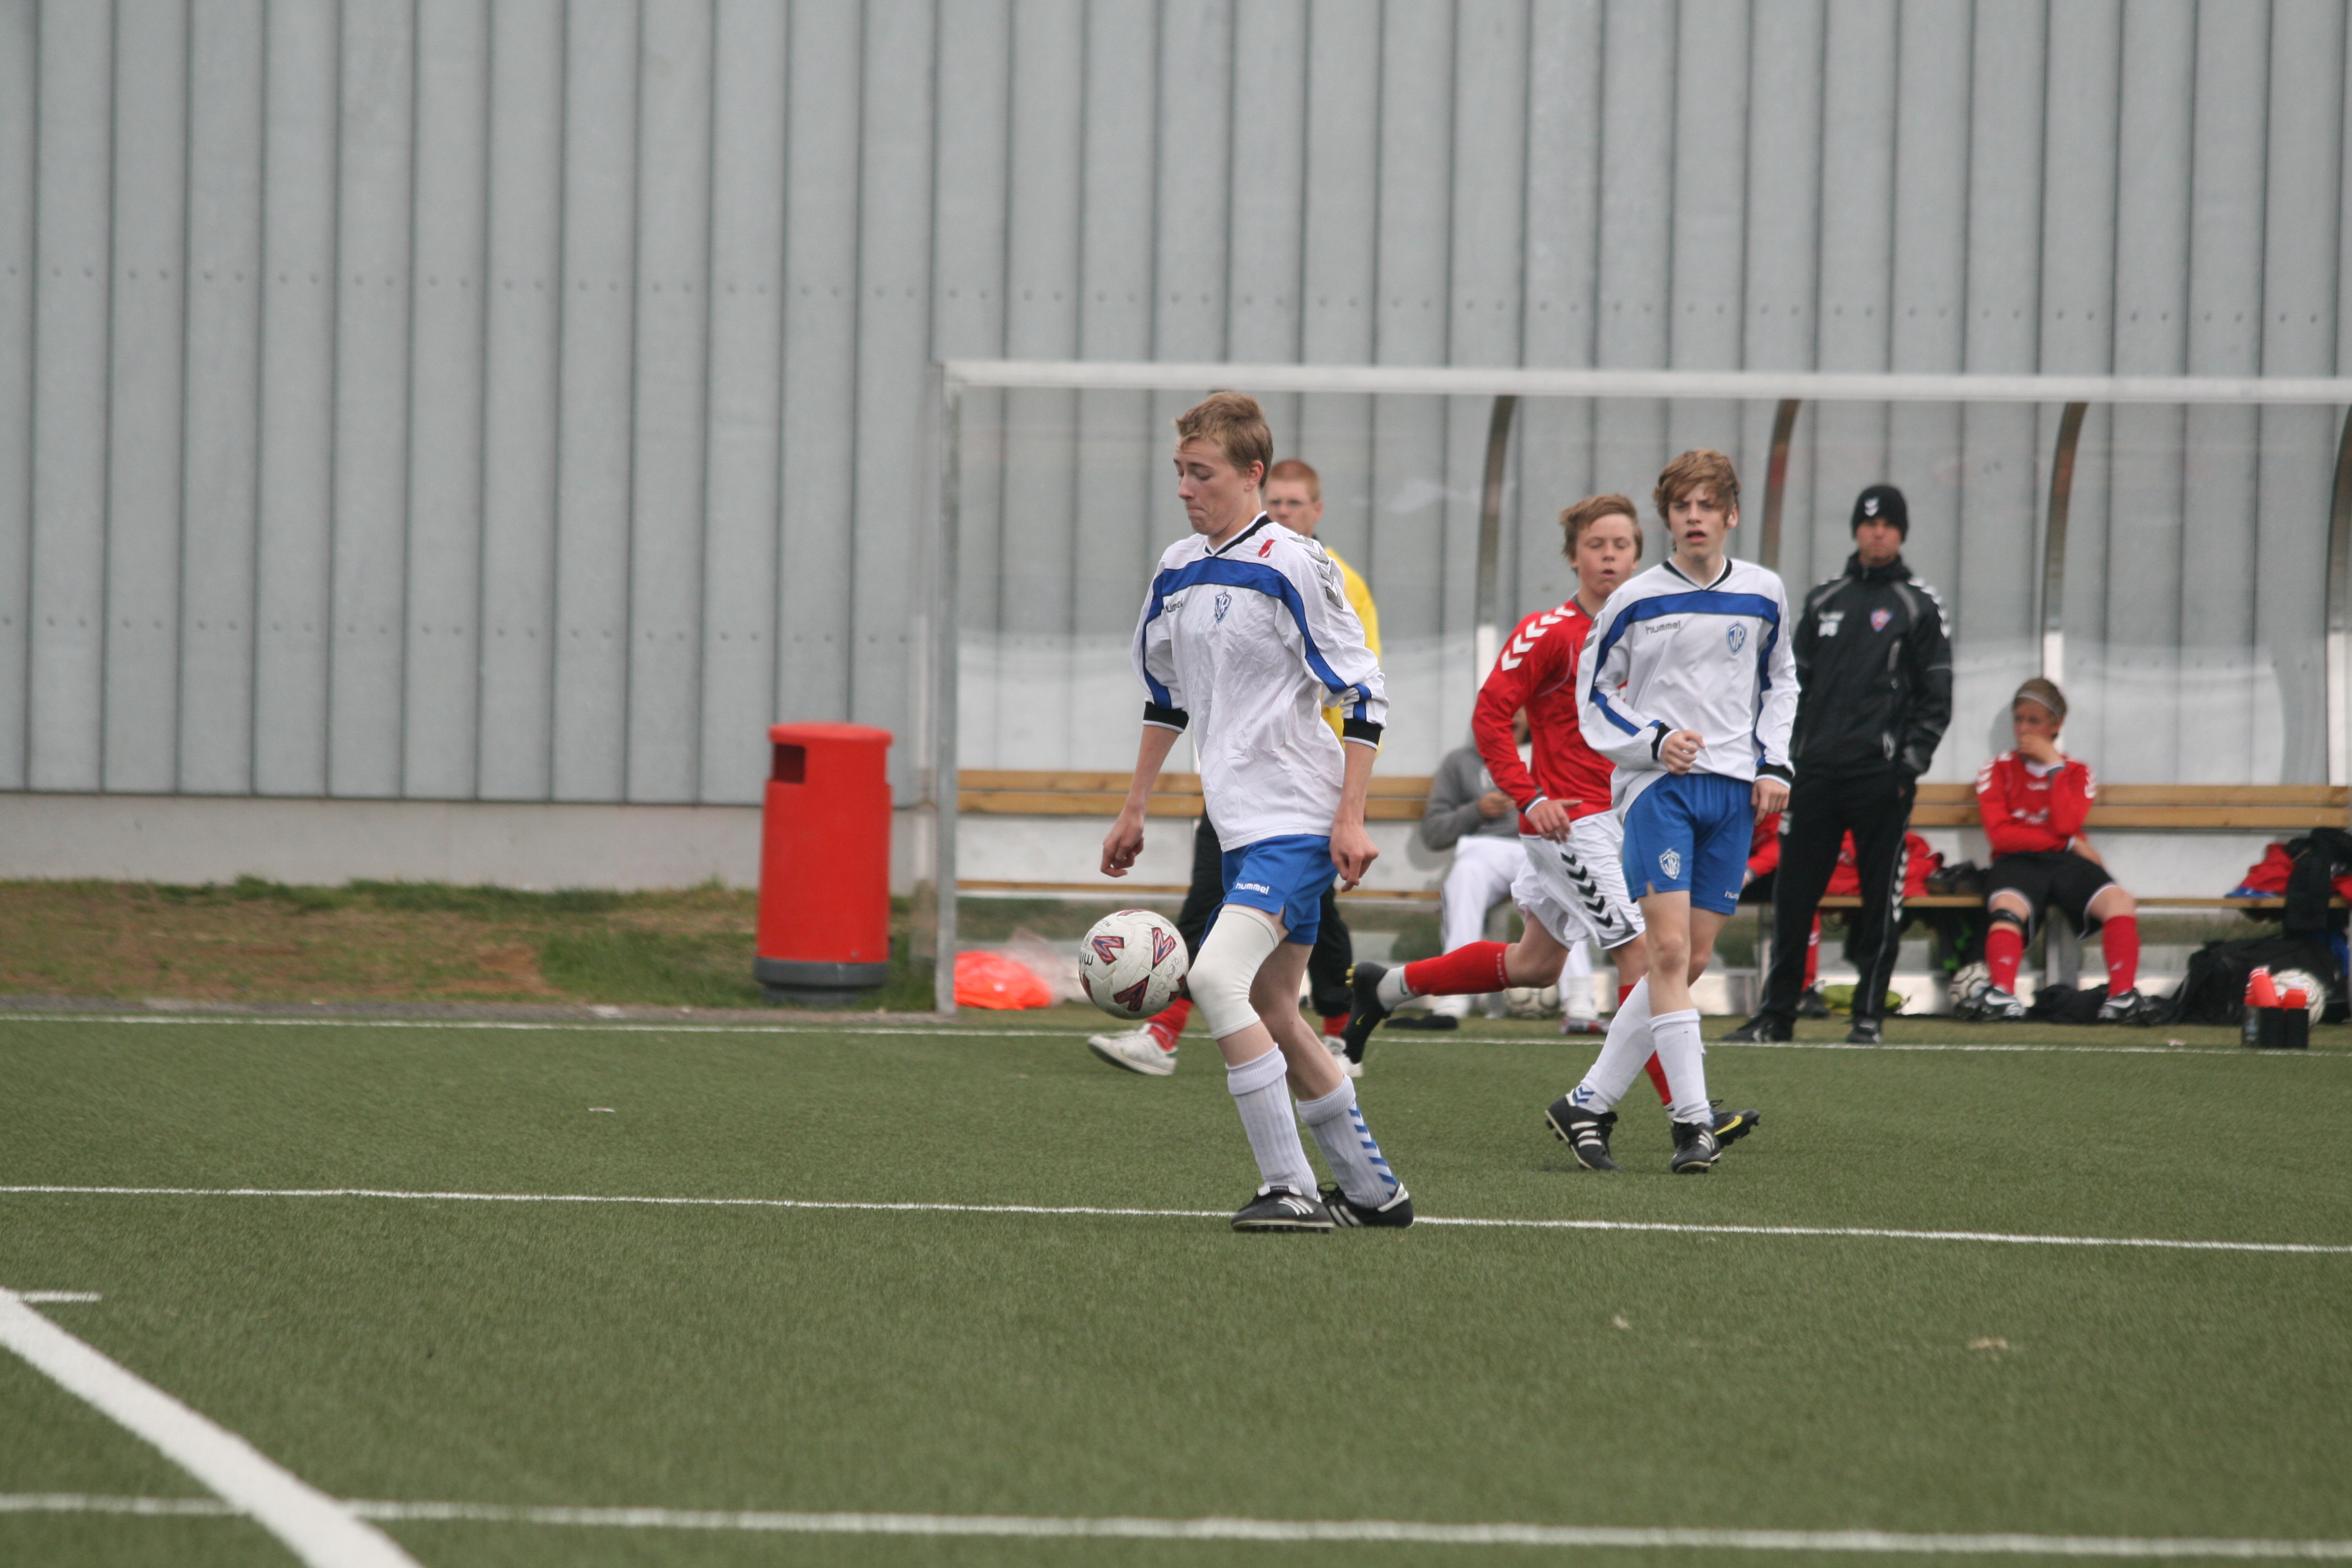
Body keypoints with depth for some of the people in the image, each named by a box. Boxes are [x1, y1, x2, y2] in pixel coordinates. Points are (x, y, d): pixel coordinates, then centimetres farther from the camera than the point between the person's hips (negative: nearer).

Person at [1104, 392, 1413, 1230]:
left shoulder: (1293, 565, -12)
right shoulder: (1177, 571, 12)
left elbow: (1364, 695, -11)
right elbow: (1165, 696, 26)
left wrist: (1351, 817, -16)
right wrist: (1134, 810, 26)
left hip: (1301, 822, -9)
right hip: (1240, 826, 9)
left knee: (1216, 978, -22)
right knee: (1269, 1013, 11)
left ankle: (1290, 1187, -19)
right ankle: (1371, 1189, 22)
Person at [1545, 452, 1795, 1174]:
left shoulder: (1763, 595, 8)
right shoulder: (1635, 602, -1)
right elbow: (1596, 696, 7)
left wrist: (1774, 764, 10)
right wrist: (1654, 740, -9)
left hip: (1733, 789, 4)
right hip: (1657, 785, -4)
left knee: (1693, 960, 1)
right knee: (1670, 948, -16)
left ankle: (1587, 1103, 10)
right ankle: (1693, 1120, -17)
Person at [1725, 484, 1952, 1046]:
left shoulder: (1919, 607, 4)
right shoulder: (1822, 601, 15)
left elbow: (1936, 697, 2)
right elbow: (1796, 683, 18)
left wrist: (1911, 763, -8)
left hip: (1881, 774, -4)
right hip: (1817, 770, 4)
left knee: (1881, 895, -1)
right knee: (1794, 892, 2)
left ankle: (1870, 1014, 5)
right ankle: (1778, 1011, 8)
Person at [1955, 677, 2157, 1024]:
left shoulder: (2077, 772, 17)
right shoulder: (1999, 770, 14)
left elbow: (2065, 825, -3)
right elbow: (2000, 835, -1)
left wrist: (2053, 765, -1)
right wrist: (2069, 844, -4)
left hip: (2067, 864, 2)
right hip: (2018, 863, -2)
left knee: (2120, 902, -29)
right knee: (2008, 907, -39)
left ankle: (2121, 999, -34)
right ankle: (2002, 995, -52)